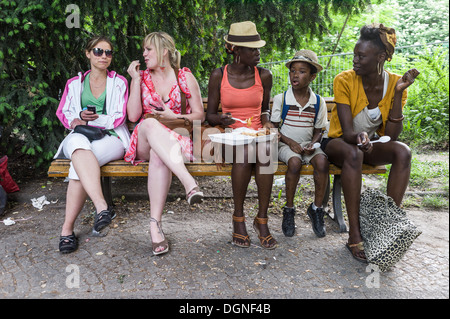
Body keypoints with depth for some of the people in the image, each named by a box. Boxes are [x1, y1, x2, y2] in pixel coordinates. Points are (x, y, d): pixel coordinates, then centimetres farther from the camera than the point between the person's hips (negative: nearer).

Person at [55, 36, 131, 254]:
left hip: (110, 139, -1)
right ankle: (102, 207, -52)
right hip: (81, 137, 2)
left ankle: (67, 228, -36)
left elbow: (118, 119, 2)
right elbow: (63, 112, 17)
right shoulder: (75, 83, 21)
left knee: (79, 161, -35)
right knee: (78, 146, -39)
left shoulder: (119, 82, 13)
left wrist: (91, 119, -9)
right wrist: (75, 121, -6)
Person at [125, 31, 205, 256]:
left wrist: (176, 117, -9)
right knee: (150, 124, -36)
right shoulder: (142, 77, 12)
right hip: (145, 143, 1)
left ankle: (155, 223, -40)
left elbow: (199, 115, 8)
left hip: (177, 141, -1)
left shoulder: (185, 76, 8)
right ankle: (189, 182, -50)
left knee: (159, 157, -38)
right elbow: (133, 116, -1)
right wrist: (136, 80, -3)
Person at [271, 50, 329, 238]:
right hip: (286, 145, -2)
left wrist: (312, 144, -12)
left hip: (308, 144, 2)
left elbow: (318, 131, 9)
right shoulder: (280, 99, -1)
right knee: (295, 162, -34)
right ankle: (289, 210, -15)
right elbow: (274, 128, 0)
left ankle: (316, 208, -11)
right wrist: (290, 142, -15)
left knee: (322, 161, -30)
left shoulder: (318, 102, 5)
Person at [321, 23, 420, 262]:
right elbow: (347, 132, -23)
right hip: (338, 143, -3)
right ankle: (354, 234, -32)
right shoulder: (344, 81, -17)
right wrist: (360, 138, -46)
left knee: (403, 151, -27)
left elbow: (392, 136, -17)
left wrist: (398, 93, -22)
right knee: (353, 153, -37)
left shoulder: (394, 83, -8)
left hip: (371, 145, 3)